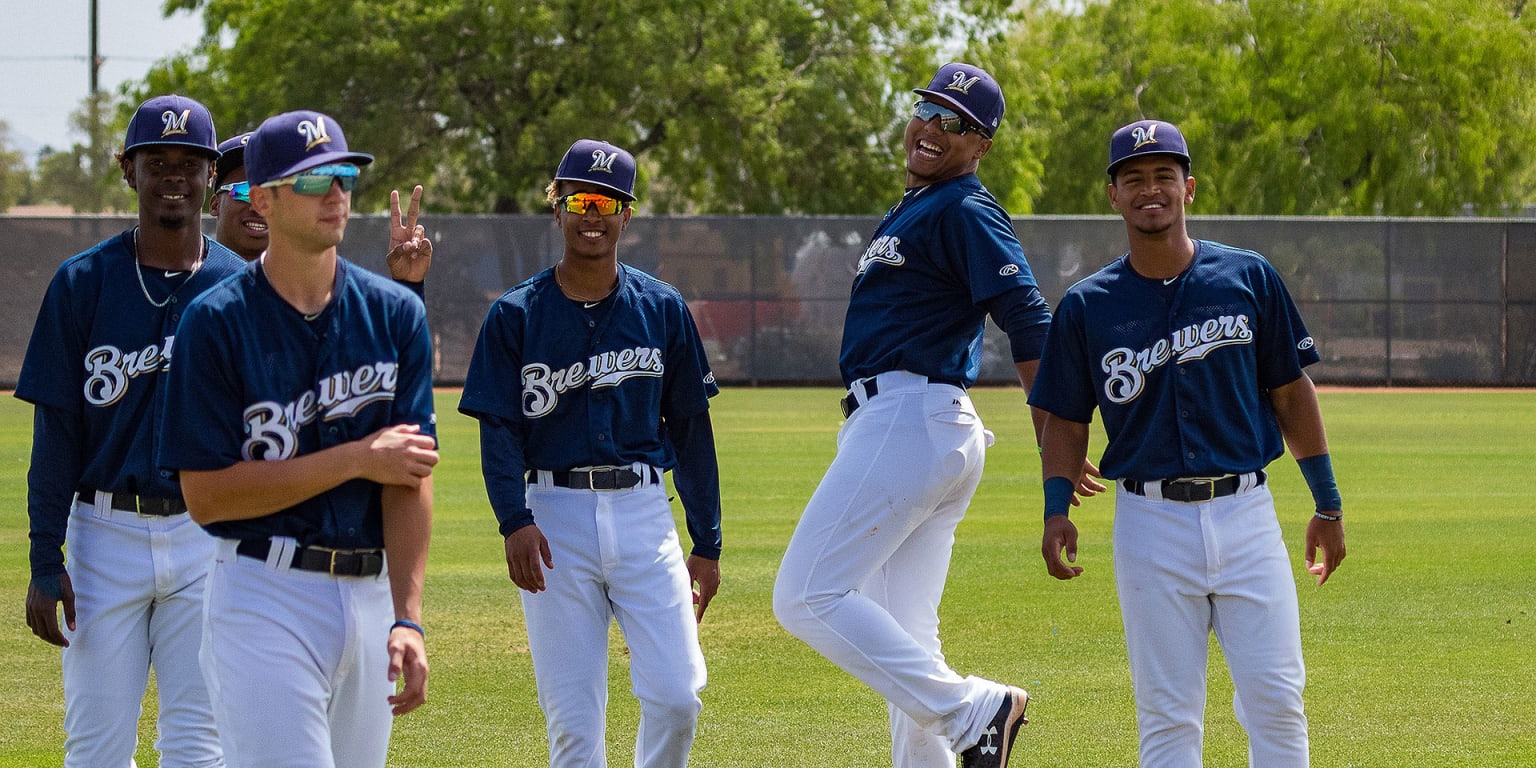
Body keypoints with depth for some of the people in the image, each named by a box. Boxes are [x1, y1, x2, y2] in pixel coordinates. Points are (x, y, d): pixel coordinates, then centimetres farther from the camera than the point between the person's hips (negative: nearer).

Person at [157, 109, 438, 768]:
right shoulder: (217, 323, -6)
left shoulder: (393, 313, 6)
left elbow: (409, 474, -1)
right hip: (265, 596, -5)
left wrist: (406, 618, -12)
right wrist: (357, 459, -12)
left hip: (370, 592, 5)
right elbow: (206, 495, -10)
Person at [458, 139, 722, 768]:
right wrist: (514, 520, -19)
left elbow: (691, 427, 12)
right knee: (571, 717, -4)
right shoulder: (516, 315, 3)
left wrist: (707, 543, 9)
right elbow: (499, 431, -2)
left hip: (643, 511, 1)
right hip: (554, 515, -1)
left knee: (676, 697, -10)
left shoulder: (662, 309, 8)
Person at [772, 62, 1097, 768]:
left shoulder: (964, 211, -9)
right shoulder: (913, 208, 22)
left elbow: (1029, 325, -17)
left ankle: (970, 711, -14)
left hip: (908, 418, -10)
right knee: (900, 636, 9)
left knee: (807, 596, -12)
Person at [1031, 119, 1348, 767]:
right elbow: (1066, 419, 9)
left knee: (1276, 701, -5)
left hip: (1245, 513, 0)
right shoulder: (1087, 305, 5)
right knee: (1167, 713, 0)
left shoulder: (1248, 278, 5)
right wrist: (1057, 508, -6)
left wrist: (1327, 502, 10)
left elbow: (1291, 394, 10)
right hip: (1151, 523, 0)